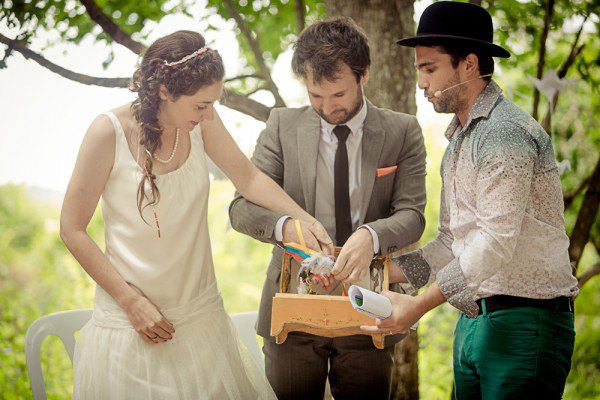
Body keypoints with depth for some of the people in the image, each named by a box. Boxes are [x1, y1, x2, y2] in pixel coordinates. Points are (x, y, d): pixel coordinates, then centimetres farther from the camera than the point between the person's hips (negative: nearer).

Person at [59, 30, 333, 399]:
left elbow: (248, 178, 6)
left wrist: (304, 219, -10)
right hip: (130, 323, -4)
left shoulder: (201, 122, -4)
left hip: (201, 314, 4)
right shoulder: (111, 132, -15)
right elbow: (73, 229, -10)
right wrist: (131, 301, -13)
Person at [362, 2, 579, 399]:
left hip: (523, 323, -9)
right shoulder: (459, 140, 18)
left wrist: (420, 304, -22)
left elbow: (496, 241, -21)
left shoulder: (506, 131, -14)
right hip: (472, 321, 9)